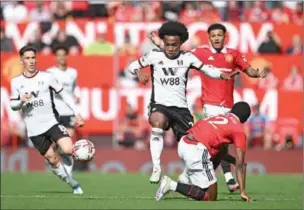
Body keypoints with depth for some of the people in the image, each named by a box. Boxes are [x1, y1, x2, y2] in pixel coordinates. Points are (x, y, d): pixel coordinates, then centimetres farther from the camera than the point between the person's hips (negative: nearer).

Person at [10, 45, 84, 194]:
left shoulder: (47, 77, -2)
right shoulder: (16, 82, 2)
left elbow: (64, 95, 4)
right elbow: (13, 105, 8)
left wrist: (77, 113, -1)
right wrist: (21, 101, -15)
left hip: (52, 122, -1)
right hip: (34, 130, 1)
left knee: (68, 150, -24)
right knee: (52, 159, 4)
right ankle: (74, 184, 19)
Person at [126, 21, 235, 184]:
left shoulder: (187, 58, 4)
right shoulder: (155, 56, 0)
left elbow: (207, 69, 5)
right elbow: (131, 66, 6)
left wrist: (222, 75, -14)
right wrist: (138, 72, -17)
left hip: (181, 107, 3)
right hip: (160, 104, -3)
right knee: (158, 121, -37)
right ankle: (156, 168, -34)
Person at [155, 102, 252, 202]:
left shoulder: (218, 117, 26)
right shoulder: (239, 130, 6)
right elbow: (240, 165, 3)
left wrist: (234, 161, 50)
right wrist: (243, 192, 5)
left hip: (183, 144, 8)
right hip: (196, 151, -8)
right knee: (210, 197, 2)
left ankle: (186, 179, 18)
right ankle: (173, 185, -13)